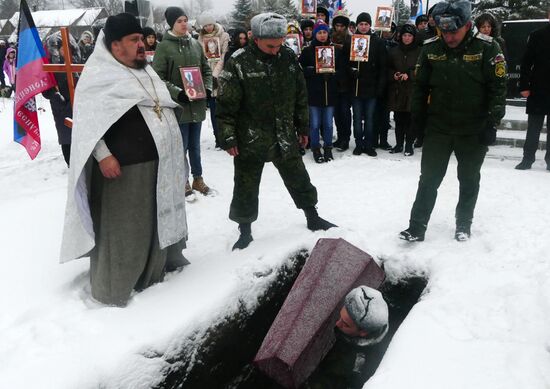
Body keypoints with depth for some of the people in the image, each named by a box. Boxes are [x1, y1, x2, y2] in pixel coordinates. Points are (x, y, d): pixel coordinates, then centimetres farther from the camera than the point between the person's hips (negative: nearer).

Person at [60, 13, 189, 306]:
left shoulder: (145, 72, 16)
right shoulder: (98, 75, -10)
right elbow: (87, 120, -16)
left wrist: (172, 153, 23)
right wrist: (103, 155, -25)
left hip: (156, 163, 9)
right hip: (121, 167, -8)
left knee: (154, 222, 19)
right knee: (121, 229, -1)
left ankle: (153, 271, 38)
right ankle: (113, 288, 13)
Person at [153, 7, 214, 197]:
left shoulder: (195, 44, 8)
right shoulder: (163, 46, -6)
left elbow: (206, 69, 16)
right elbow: (158, 77, -9)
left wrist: (207, 88, 0)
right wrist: (176, 93, -20)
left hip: (197, 103, 5)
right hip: (177, 104, -4)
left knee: (195, 144, 15)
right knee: (181, 145, 3)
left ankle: (198, 178, 28)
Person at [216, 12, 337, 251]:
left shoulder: (289, 57, -1)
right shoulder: (238, 62, -14)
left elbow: (300, 95, 9)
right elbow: (226, 104, -12)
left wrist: (303, 127, 12)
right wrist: (227, 138, -12)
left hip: (285, 137, 4)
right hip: (250, 140, -3)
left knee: (299, 180, 16)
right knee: (246, 188, 8)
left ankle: (313, 219, 36)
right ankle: (245, 231, 26)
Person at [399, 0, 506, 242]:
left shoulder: (487, 48, -10)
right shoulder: (431, 49, -2)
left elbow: (498, 88, -8)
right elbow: (420, 85, 8)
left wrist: (492, 123, -12)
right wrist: (417, 116, 5)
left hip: (473, 130, -1)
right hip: (438, 127, 2)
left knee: (469, 180, 12)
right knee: (429, 178, 3)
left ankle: (463, 225, 29)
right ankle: (417, 227, 10)